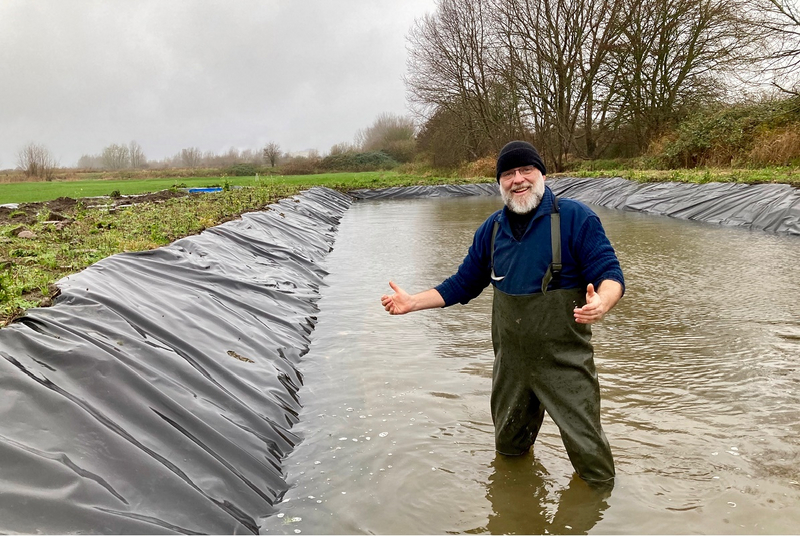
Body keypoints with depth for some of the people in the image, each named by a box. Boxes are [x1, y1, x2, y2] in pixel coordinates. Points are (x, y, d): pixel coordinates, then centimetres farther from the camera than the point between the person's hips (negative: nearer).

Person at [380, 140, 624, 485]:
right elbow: (463, 284, 15)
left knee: (587, 449, 2)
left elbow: (610, 273, -14)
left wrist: (601, 302, -37)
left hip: (564, 360, -5)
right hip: (510, 361, 5)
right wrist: (412, 302, 6)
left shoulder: (575, 217, -10)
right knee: (508, 447, 22)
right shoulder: (491, 229, 6)